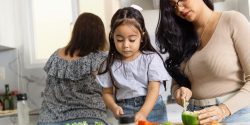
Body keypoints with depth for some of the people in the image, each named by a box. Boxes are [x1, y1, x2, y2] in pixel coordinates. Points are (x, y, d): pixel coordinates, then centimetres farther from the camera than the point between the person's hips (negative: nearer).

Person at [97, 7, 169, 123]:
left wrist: (143, 113, -24)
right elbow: (107, 93, 7)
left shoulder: (151, 58, -4)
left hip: (151, 108, -1)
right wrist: (114, 107, -13)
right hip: (124, 111, 1)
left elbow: (154, 89, -10)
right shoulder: (111, 63, 2)